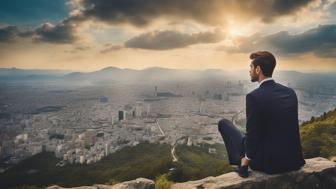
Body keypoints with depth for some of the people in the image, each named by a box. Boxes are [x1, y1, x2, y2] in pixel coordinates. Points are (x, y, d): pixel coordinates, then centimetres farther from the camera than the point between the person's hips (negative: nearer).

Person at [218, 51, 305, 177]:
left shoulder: (254, 97, -20)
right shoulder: (290, 92, 1)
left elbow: (252, 133, -16)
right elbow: (291, 129, 11)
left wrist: (246, 159, 2)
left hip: (268, 162, -6)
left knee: (224, 123, 8)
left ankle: (242, 164, 13)